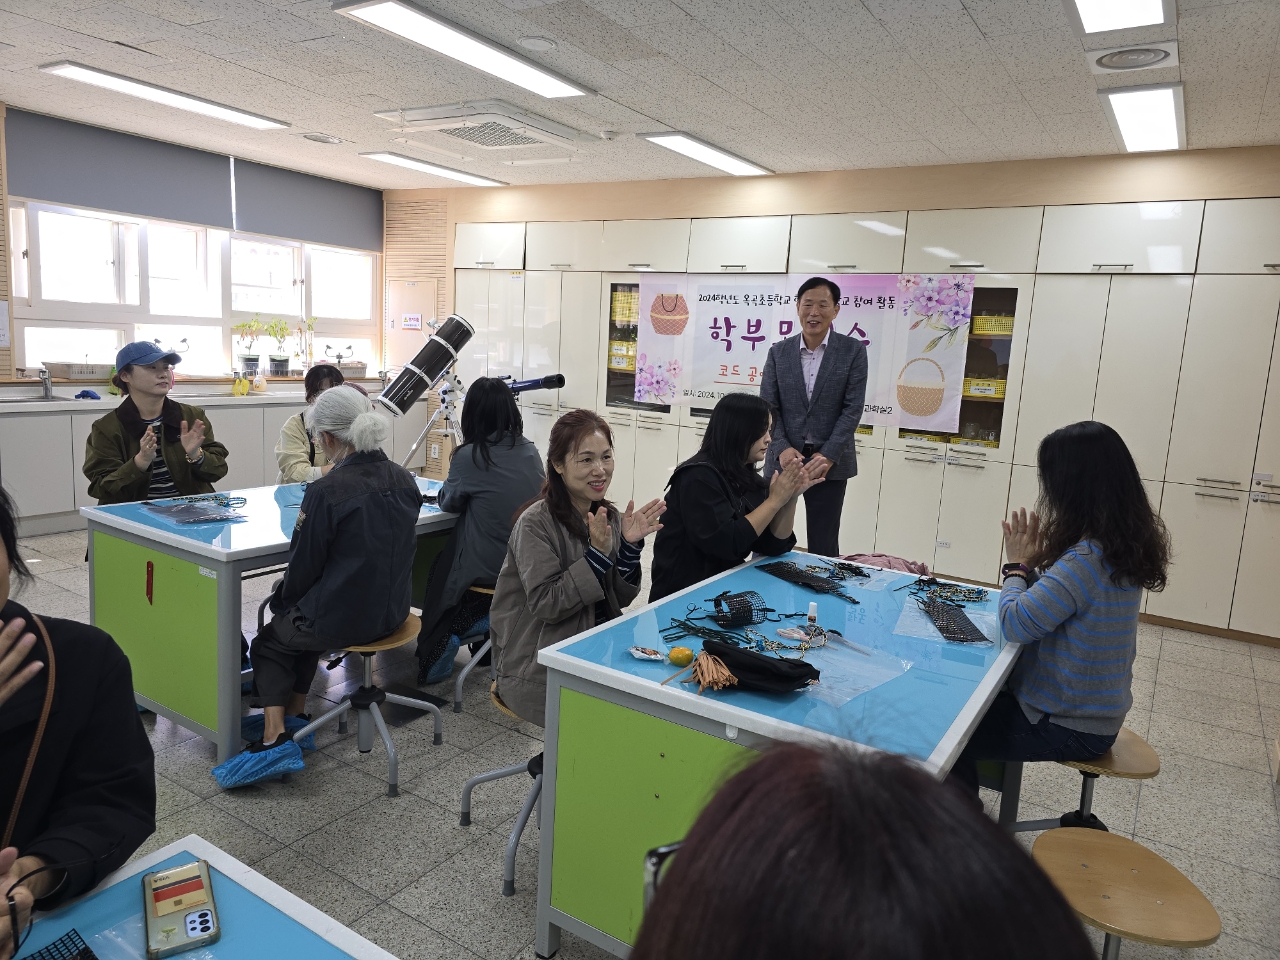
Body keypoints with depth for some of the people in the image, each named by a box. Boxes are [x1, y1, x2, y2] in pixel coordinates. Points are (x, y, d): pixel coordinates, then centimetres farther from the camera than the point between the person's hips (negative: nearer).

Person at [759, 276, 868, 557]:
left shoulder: (853, 351, 0)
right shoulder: (778, 352, 6)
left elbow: (852, 408, -5)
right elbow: (767, 406, 1)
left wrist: (828, 455, -14)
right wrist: (782, 448, -14)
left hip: (830, 463, -2)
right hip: (784, 459, 2)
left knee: (823, 546, 5)